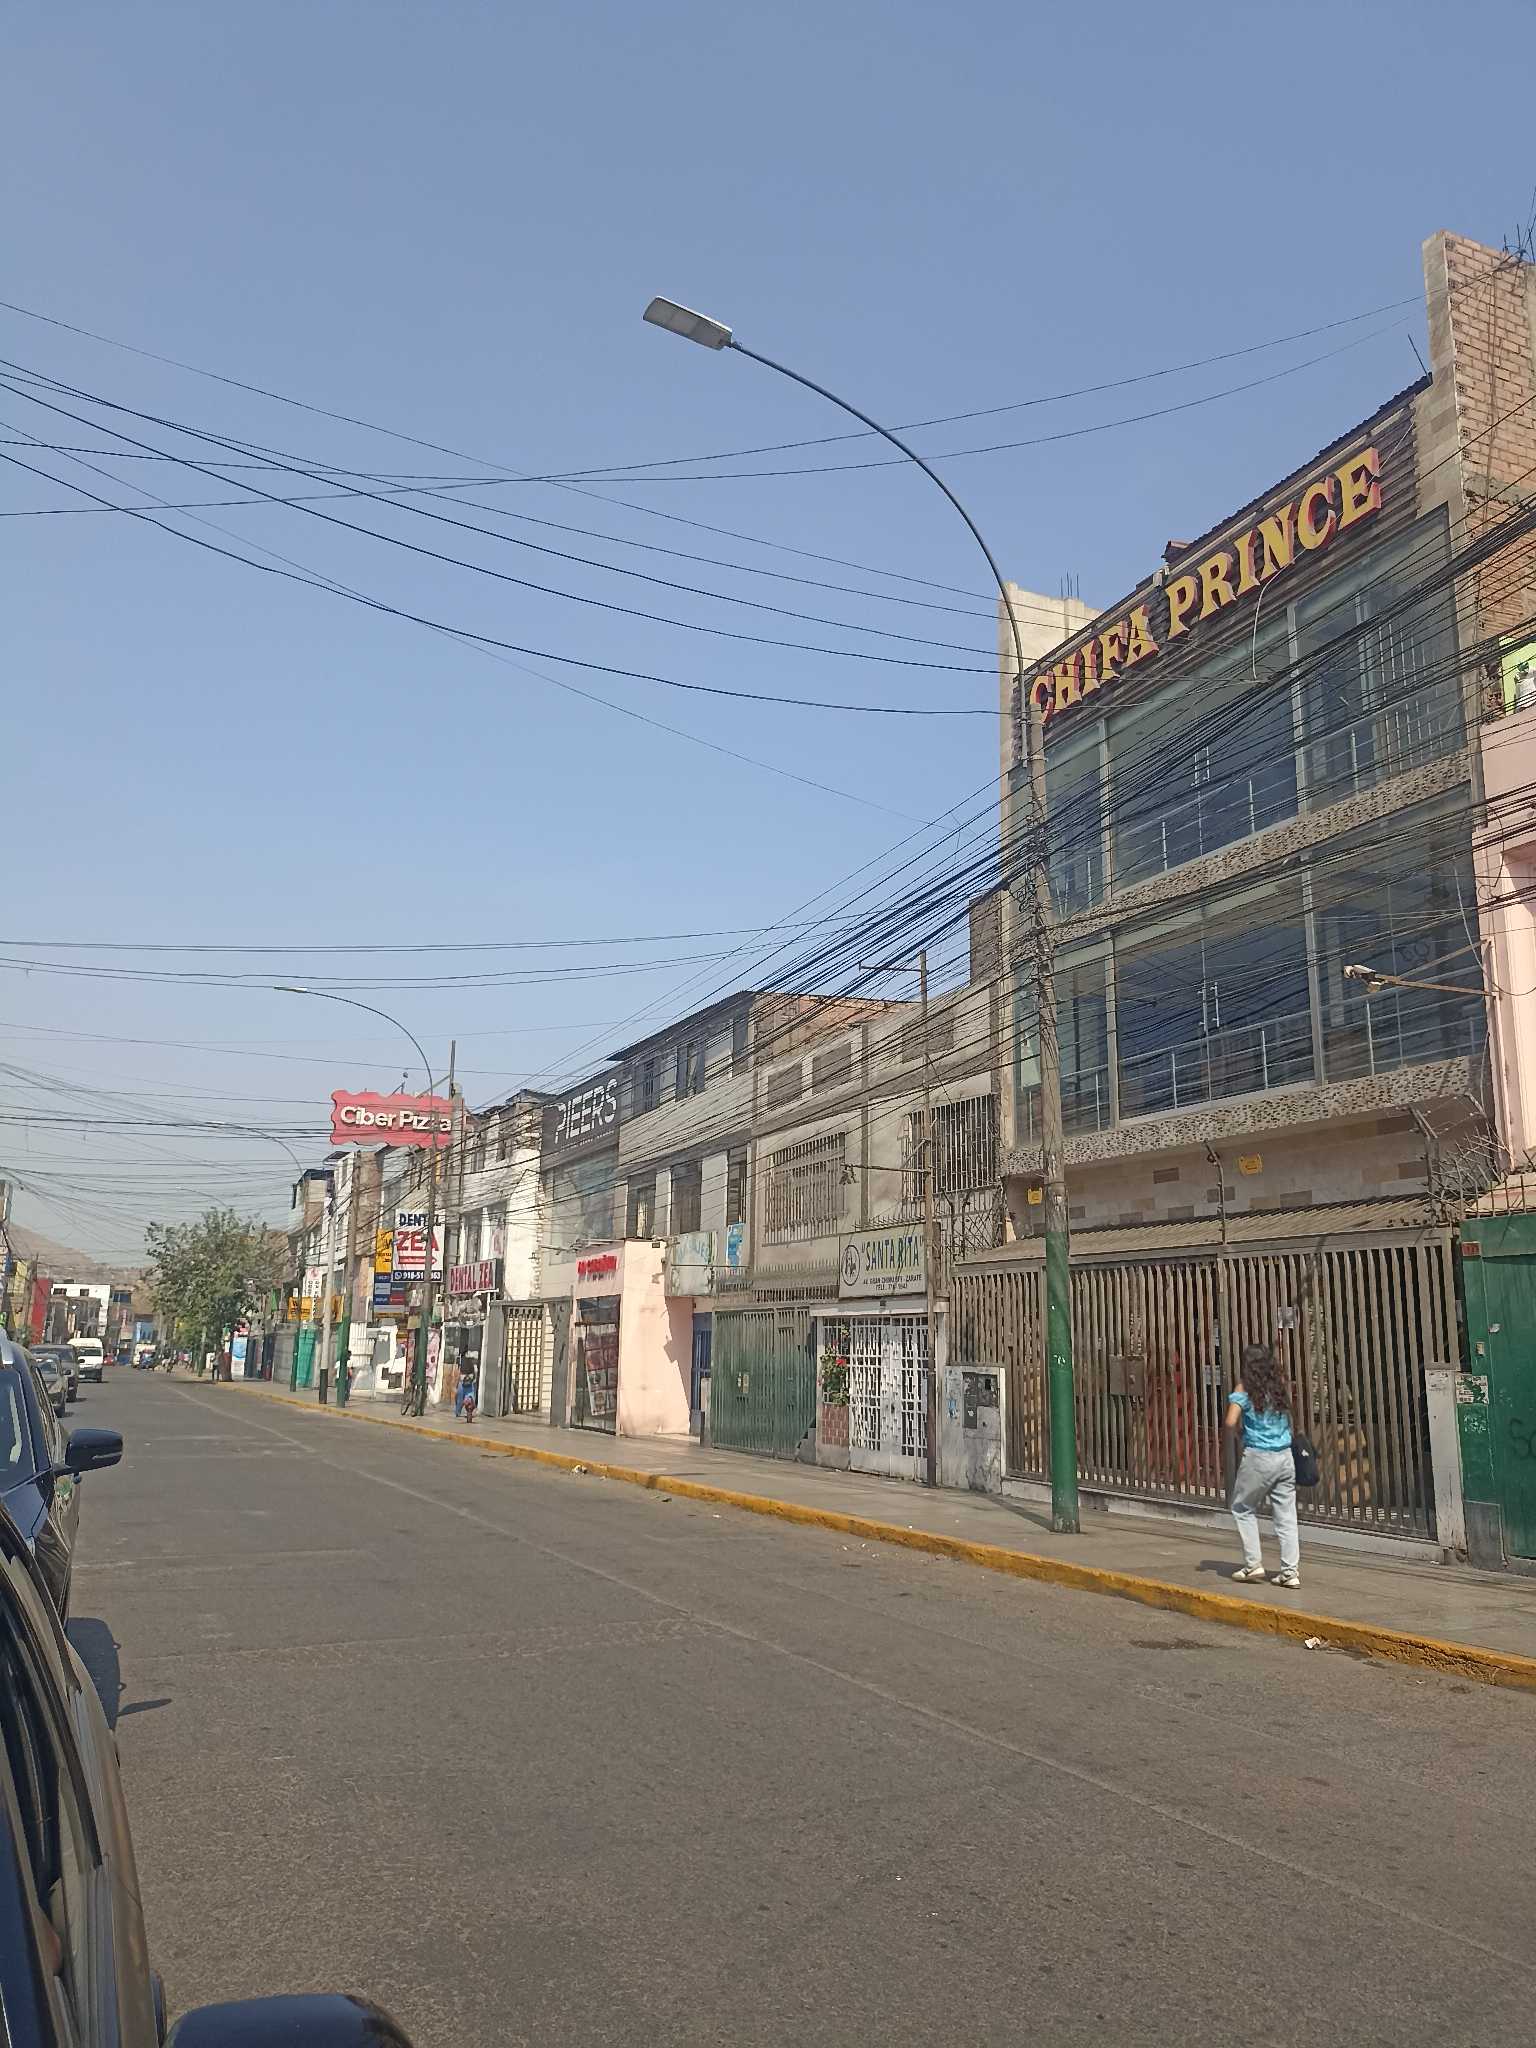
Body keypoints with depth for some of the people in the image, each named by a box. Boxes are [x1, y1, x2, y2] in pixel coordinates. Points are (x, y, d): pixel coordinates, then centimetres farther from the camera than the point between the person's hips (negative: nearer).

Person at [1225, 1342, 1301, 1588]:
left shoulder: (1244, 1390, -8)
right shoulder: (1280, 1388, 6)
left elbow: (1231, 1422, -17)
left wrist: (1239, 1436, 2)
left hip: (1258, 1457, -4)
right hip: (1285, 1456, 4)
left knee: (1242, 1509, 13)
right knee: (1286, 1515, 7)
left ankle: (1253, 1563, 10)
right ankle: (1290, 1570, 4)